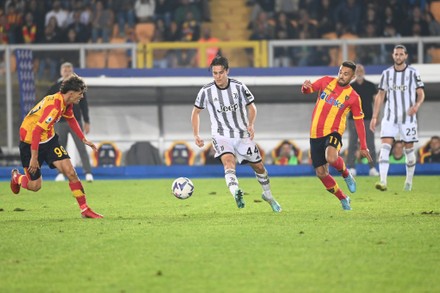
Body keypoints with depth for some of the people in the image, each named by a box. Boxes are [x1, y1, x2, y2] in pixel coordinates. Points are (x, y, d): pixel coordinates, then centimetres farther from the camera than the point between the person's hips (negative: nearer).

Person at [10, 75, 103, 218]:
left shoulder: (66, 104, -2)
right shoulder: (54, 106, -32)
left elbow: (71, 119, 21)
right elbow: (37, 131, -33)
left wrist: (84, 140, 19)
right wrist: (34, 158, -31)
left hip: (49, 139, 8)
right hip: (30, 142, -8)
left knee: (70, 172, -7)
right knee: (35, 185, 1)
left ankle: (85, 209, -3)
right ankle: (16, 177, 36)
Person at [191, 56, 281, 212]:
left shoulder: (238, 87, -8)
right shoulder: (206, 91, -9)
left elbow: (251, 106, 3)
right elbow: (196, 111, 5)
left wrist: (250, 125, -16)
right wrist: (196, 135, -3)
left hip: (242, 135, 2)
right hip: (221, 136, -2)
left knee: (258, 166, 13)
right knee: (228, 162, -31)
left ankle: (268, 196, 39)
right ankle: (236, 193, -55)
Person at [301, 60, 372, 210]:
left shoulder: (353, 97, -3)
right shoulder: (326, 81, 4)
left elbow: (359, 121, 3)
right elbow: (308, 90, 5)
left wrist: (363, 147, 1)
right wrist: (305, 87, -22)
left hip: (333, 132, -4)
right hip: (315, 134, 4)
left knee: (331, 158, -35)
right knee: (321, 173, 3)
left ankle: (346, 174, -1)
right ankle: (343, 199, 24)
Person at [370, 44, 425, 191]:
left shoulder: (413, 72, -1)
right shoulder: (387, 73, 6)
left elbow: (421, 94, -1)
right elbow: (380, 95, 10)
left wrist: (416, 105, -22)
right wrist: (374, 117, 5)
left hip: (408, 117, -1)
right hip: (390, 117, 1)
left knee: (409, 148, 6)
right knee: (385, 146, -14)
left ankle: (409, 181, 23)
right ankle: (383, 182, -23)